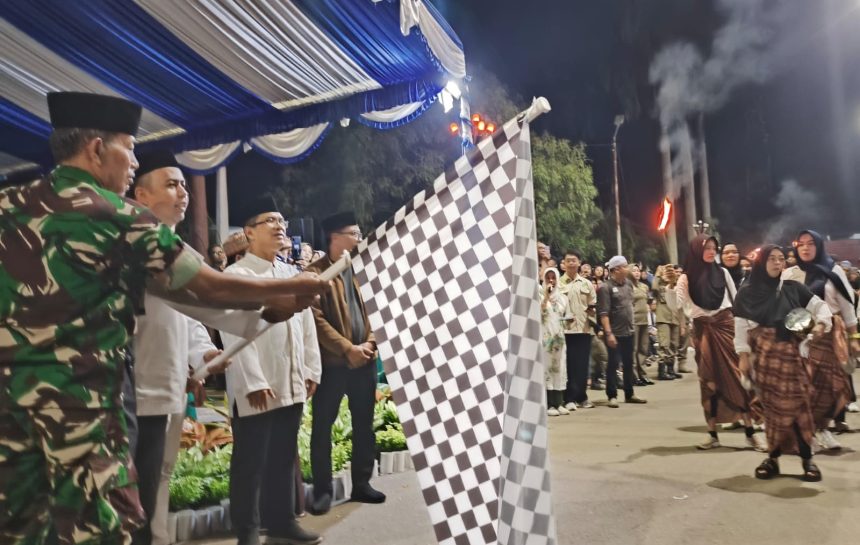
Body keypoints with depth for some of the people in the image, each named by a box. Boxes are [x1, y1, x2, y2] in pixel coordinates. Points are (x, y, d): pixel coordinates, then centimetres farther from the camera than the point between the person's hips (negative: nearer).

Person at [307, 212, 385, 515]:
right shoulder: (316, 273, -7)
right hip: (333, 363, -6)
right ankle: (323, 490, 16)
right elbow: (316, 319, -14)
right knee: (322, 427, 3)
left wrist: (369, 343, -2)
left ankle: (361, 484, 26)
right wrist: (348, 349, -16)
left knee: (364, 425, 12)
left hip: (364, 361, 6)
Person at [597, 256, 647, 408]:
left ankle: (629, 394, 24)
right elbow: (603, 313, -18)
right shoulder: (606, 287, -13)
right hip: (615, 333, -7)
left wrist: (631, 324, 16)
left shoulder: (628, 284, 9)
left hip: (628, 331, 7)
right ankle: (612, 396, 8)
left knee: (628, 364, 14)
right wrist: (609, 333, -23)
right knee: (613, 364, -1)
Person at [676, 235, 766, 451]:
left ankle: (750, 432, 4)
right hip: (702, 330, -1)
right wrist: (670, 286, -28)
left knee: (736, 376, -3)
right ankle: (713, 434, 9)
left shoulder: (722, 272, 6)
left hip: (726, 326, 1)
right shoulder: (687, 278, 0)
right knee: (709, 380, 3)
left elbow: (736, 300, 12)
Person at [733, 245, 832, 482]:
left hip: (790, 353, 1)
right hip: (764, 355, -1)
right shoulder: (747, 292, 1)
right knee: (773, 406, 1)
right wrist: (743, 356, -4)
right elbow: (741, 326, 1)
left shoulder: (793, 288, 6)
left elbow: (820, 305, 7)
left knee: (798, 403, -2)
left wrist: (821, 323, -13)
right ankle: (773, 457, 11)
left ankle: (807, 458, 7)